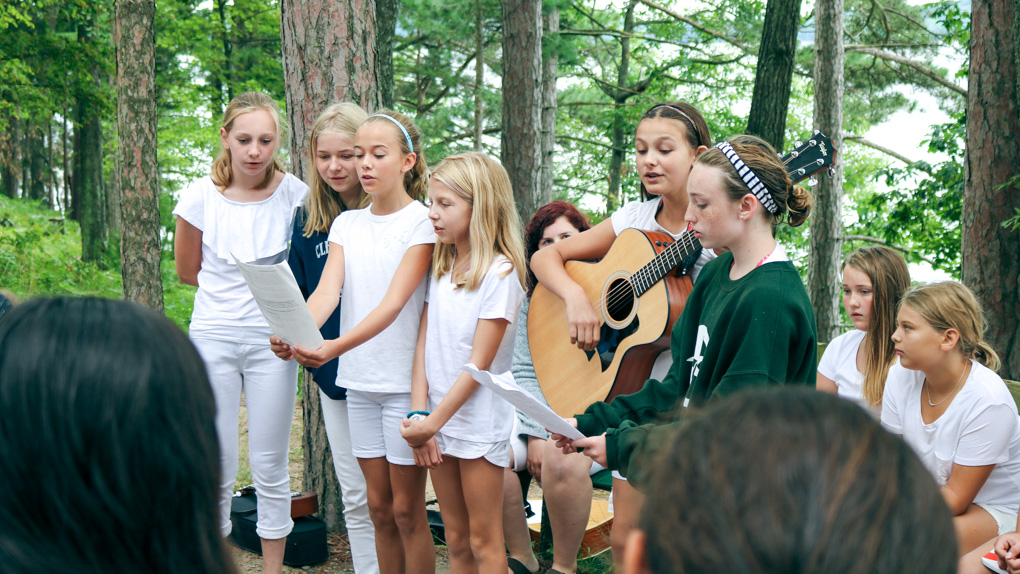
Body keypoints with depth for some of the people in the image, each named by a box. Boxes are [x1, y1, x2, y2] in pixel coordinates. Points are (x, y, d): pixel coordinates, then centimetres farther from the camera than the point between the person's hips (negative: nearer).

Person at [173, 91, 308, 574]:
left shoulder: (294, 194, -7)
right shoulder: (201, 196, -6)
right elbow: (188, 271, 8)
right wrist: (243, 286, 1)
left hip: (272, 339, 0)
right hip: (214, 336, 0)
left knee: (270, 467, 6)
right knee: (216, 467, 3)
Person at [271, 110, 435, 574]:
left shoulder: (422, 222, -8)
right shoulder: (347, 224, 9)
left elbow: (394, 303, -19)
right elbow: (326, 291, -5)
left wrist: (336, 347, -34)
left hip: (405, 380, -5)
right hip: (359, 380, 5)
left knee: (406, 509, 2)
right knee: (379, 507, 13)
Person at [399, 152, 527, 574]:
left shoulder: (500, 272, -13)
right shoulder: (440, 268, 9)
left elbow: (479, 364, -15)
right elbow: (424, 343, 6)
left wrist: (433, 422, -15)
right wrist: (418, 413, -5)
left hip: (479, 423, -6)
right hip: (437, 419, 6)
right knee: (456, 540, 14)